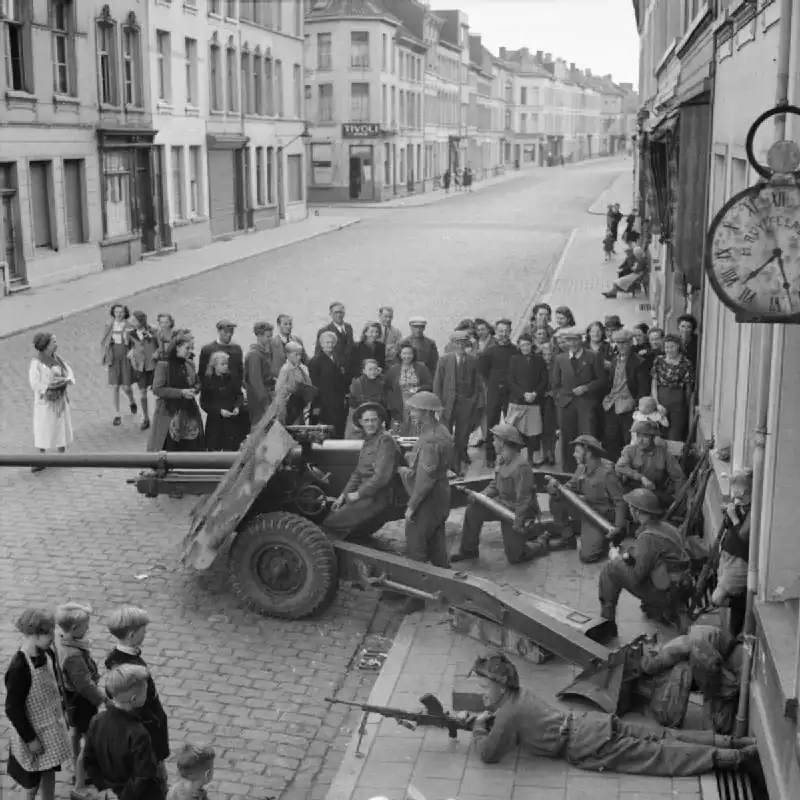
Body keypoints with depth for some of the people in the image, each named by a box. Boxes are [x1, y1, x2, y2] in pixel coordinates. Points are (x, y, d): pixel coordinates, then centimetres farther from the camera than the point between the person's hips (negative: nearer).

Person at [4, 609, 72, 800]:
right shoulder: (19, 667, -29)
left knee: (50, 770, 18)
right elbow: (13, 709, -22)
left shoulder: (47, 654, -5)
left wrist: (59, 716, 15)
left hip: (52, 726, 7)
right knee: (34, 777, 12)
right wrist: (30, 739, -17)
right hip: (35, 731, -7)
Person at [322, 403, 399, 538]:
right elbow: (358, 473, 19)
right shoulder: (368, 441, 16)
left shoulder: (385, 441, -14)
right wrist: (343, 495, 9)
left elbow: (381, 477, -21)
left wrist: (358, 494, -13)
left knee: (330, 524, -14)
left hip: (376, 498, -9)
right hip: (364, 495, 9)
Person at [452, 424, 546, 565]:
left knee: (514, 556, -2)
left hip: (516, 512, -8)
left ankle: (542, 544, 27)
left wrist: (518, 523, -25)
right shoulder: (504, 461, 1)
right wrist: (481, 496, -7)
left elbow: (523, 499, -27)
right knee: (473, 510, -7)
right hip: (502, 504, 8)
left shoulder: (521, 466, -28)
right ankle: (468, 551, 6)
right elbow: (495, 484, 11)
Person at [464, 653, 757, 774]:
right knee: (666, 738, 10)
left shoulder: (509, 714, -14)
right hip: (593, 724, 8)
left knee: (662, 756, -8)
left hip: (589, 747, -8)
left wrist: (478, 729, 6)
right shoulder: (518, 694, 13)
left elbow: (488, 754, -10)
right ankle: (727, 742, 8)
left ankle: (743, 755, -10)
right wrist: (479, 719, 21)